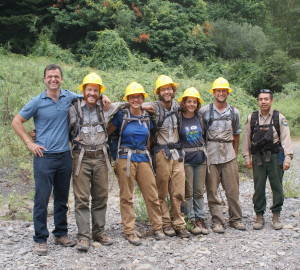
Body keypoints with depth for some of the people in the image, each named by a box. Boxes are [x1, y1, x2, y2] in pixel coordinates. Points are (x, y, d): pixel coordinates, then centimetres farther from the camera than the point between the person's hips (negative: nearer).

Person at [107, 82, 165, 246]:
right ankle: (129, 232, 10)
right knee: (126, 197, 2)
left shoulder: (147, 117, 11)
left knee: (152, 195, 3)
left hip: (143, 158, 4)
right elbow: (107, 132, 1)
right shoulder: (121, 115, -1)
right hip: (126, 158, -4)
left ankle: (157, 228, 17)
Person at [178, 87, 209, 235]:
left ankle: (200, 219, 16)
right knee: (188, 192, 0)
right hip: (186, 159, -4)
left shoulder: (200, 118, 7)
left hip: (200, 157, 4)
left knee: (199, 191, 8)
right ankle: (191, 221, 8)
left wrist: (204, 150, 14)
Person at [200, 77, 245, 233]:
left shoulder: (234, 112, 9)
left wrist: (235, 153, 13)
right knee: (212, 190, 0)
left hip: (229, 154, 2)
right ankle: (217, 221, 9)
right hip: (211, 154, -2)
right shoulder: (204, 111, 0)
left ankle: (235, 219, 17)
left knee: (232, 189, 4)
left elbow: (236, 134, 17)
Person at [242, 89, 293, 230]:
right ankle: (259, 216, 15)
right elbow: (247, 139, 8)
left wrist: (287, 158, -9)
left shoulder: (279, 118, 0)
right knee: (259, 188, 4)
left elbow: (285, 139, -2)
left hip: (275, 156, -1)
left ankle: (276, 216, 17)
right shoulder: (251, 118, 5)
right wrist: (247, 157, 3)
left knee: (277, 186, 4)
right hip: (258, 158, 1)